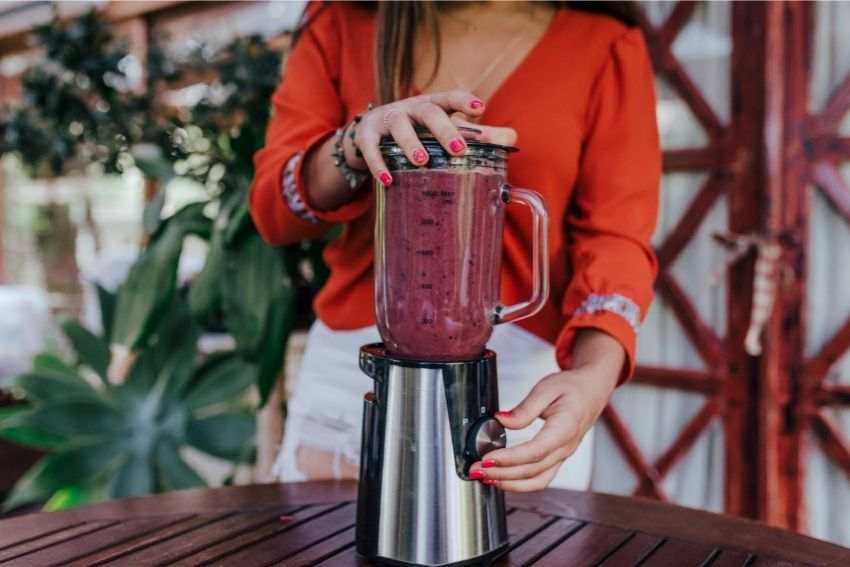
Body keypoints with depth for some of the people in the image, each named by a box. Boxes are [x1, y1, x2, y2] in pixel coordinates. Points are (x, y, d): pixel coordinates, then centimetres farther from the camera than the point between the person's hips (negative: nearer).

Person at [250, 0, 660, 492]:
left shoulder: (605, 45, -2)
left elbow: (614, 236, -9)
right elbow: (273, 209, -3)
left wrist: (595, 374, -27)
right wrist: (358, 142, -23)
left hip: (526, 373, -1)